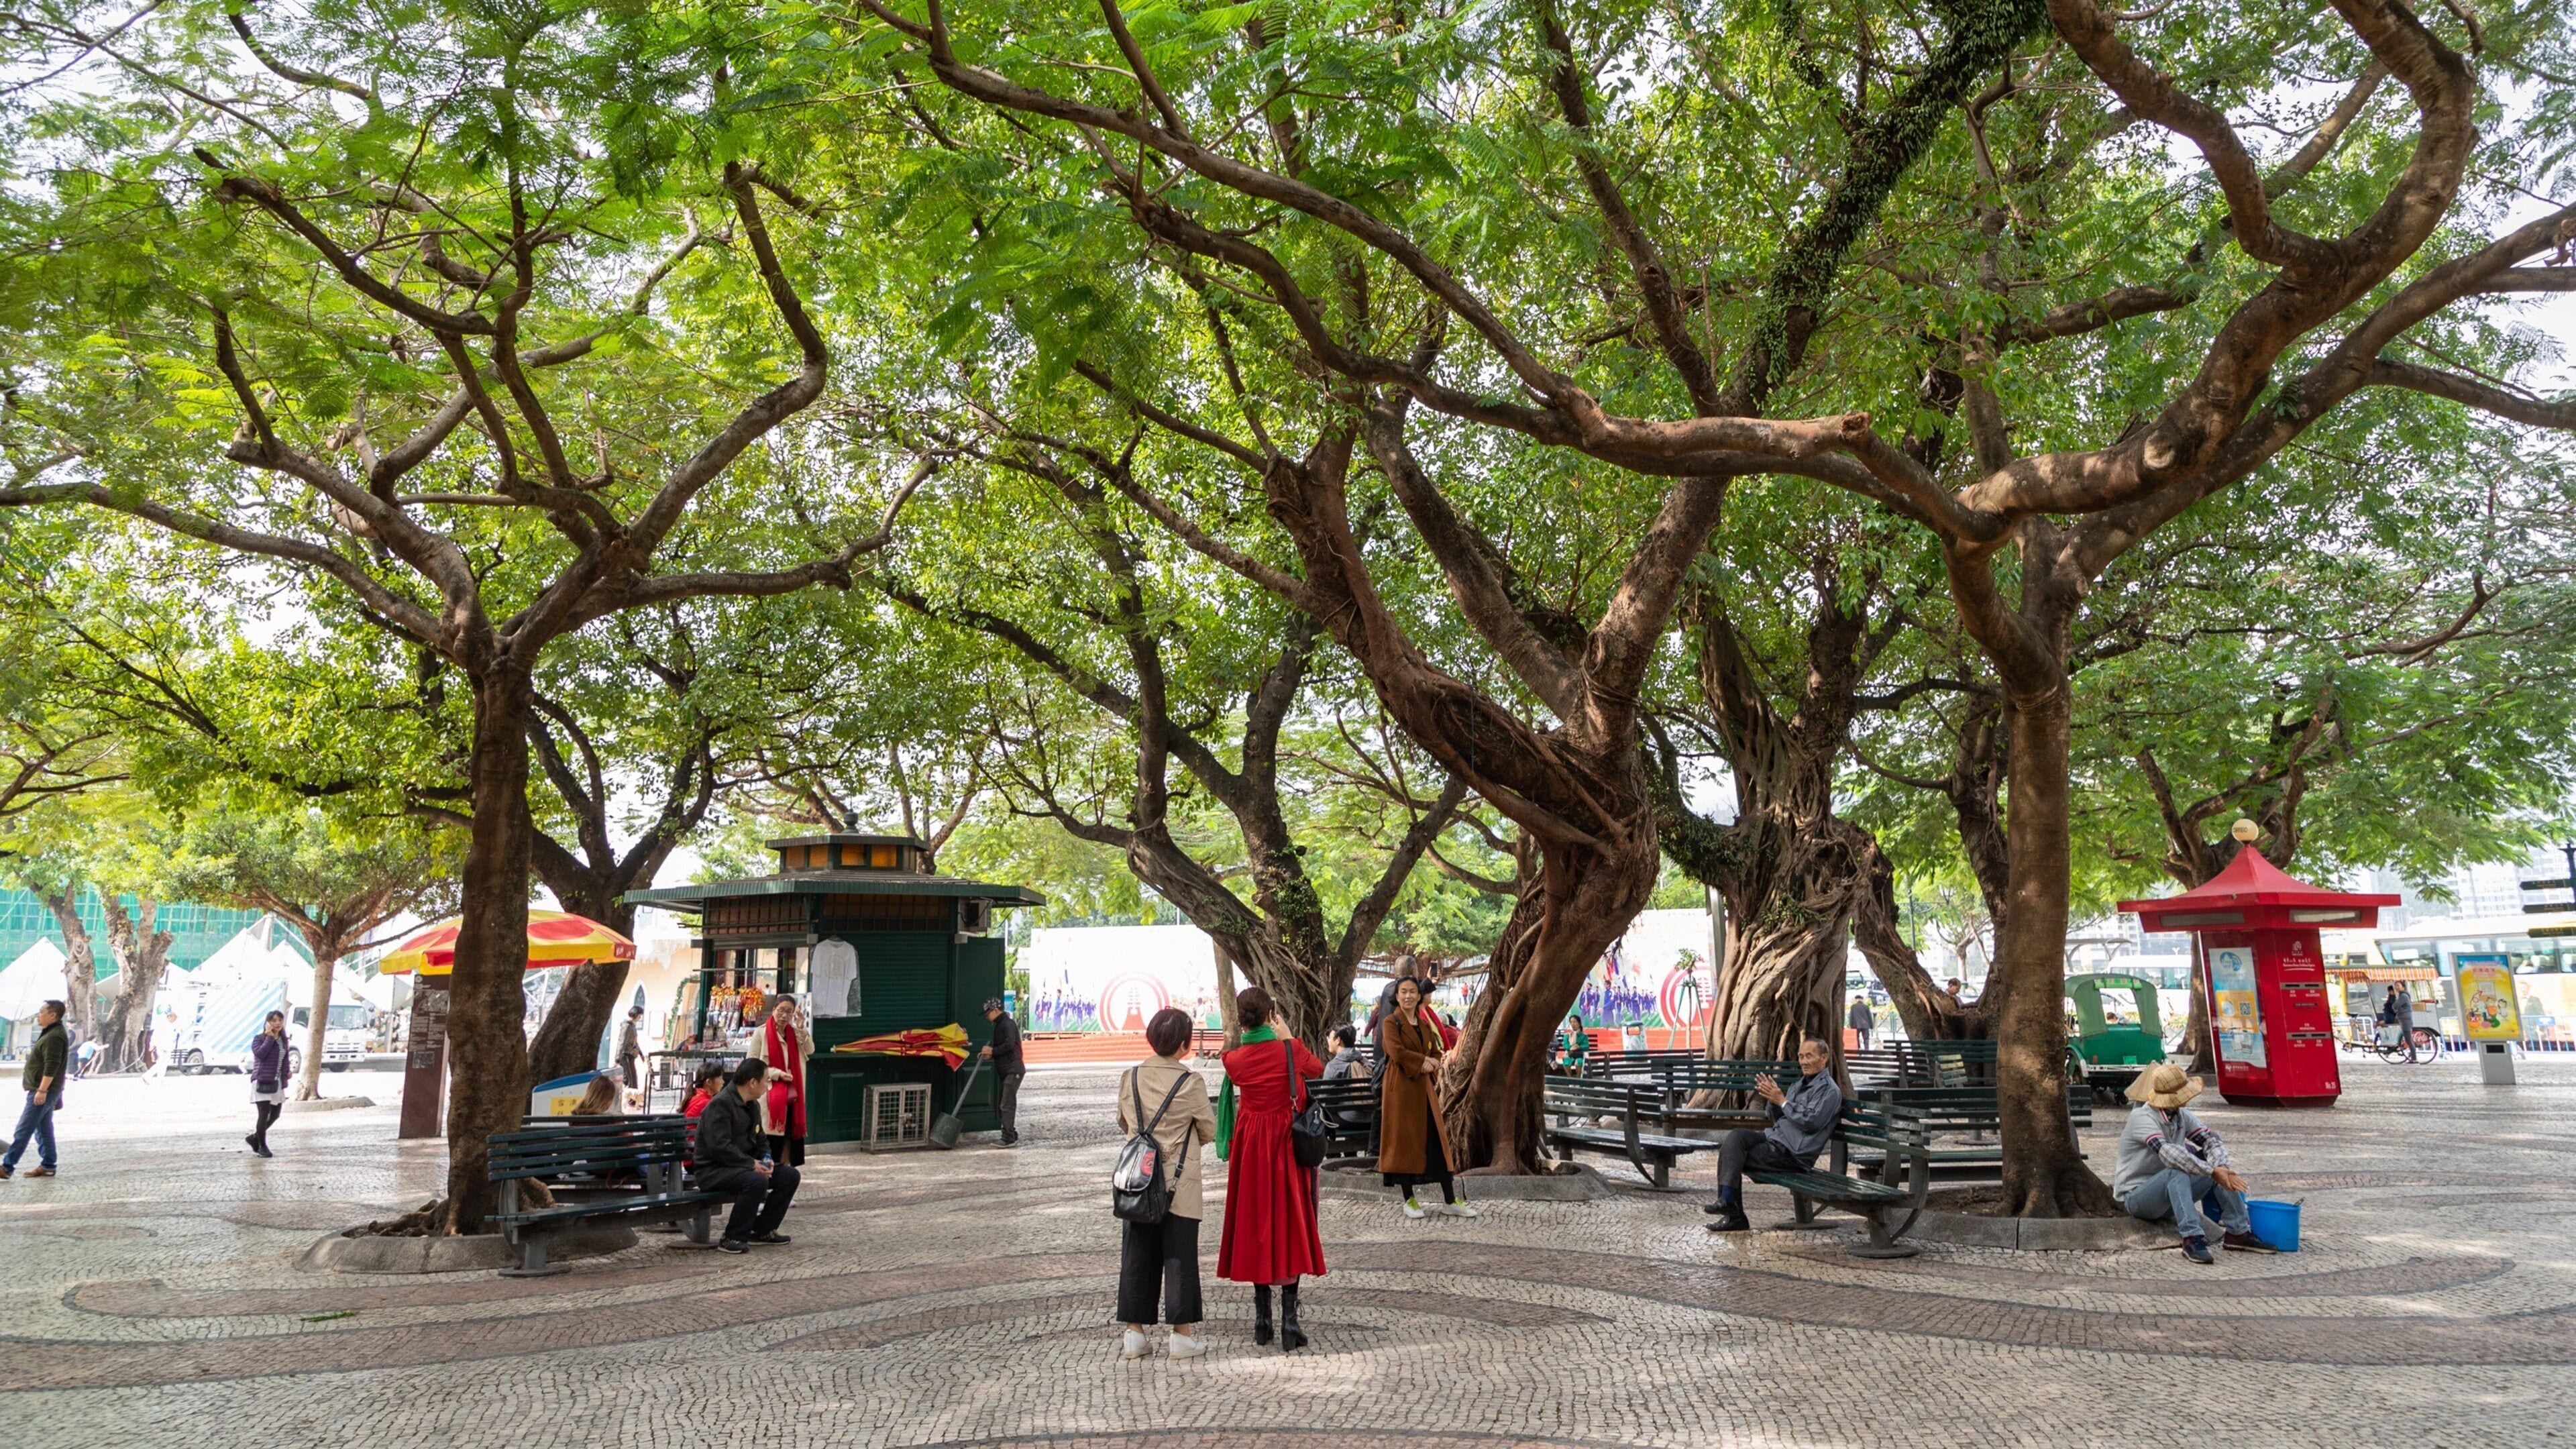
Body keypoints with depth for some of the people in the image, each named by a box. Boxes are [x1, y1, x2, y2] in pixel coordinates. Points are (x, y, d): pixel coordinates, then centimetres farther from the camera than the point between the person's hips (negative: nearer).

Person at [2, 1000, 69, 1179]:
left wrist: (42, 1090, -26)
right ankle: (47, 1166, 15)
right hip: (42, 1090, 11)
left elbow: (51, 1066, -24)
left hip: (43, 1091, -11)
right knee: (43, 1129, 12)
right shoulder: (50, 1033, 17)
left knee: (23, 1130, -8)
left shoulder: (55, 1037, -17)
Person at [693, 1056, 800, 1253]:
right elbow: (719, 1146, -27)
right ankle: (733, 1238, -22)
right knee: (756, 1181, -35)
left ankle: (762, 1230, 7)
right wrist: (752, 1164, -25)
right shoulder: (720, 1104, -18)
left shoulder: (753, 1106, 13)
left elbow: (759, 1139, 24)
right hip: (713, 1170, -9)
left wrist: (765, 1160, 3)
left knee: (789, 1175, -3)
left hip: (742, 1166, 9)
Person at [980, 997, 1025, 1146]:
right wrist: (990, 1055, 9)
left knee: (1007, 1105, -12)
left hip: (1013, 1070, -11)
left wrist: (992, 1052, -11)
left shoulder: (1008, 1024, -11)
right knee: (1001, 1106, 12)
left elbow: (1009, 1045, -22)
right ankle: (1012, 1136, 19)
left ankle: (1009, 1139, -12)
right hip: (1004, 1071, 11)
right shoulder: (999, 1026, 20)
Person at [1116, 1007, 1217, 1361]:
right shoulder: (1191, 1082, -12)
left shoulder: (1130, 1077, -1)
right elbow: (1209, 1131, -2)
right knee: (1179, 1255, 5)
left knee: (1137, 1254, 10)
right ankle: (1182, 1334, 10)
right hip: (1179, 1182, -3)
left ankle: (1134, 1333, 15)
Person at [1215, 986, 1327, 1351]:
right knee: (1291, 1225, 4)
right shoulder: (1291, 1050, -11)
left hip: (1250, 1146, 2)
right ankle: (1289, 1318, 0)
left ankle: (1262, 1320, 17)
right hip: (1288, 1144, -2)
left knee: (1255, 1225, 11)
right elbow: (1318, 1068, 9)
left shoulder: (1234, 1061, -7)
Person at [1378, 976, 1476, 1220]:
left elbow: (1436, 1052, 14)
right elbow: (1397, 1052, -16)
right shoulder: (1392, 1022, -4)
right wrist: (1423, 1060, -11)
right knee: (1404, 1139, -2)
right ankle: (1409, 1200, 8)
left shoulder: (1425, 1024, 15)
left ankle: (1449, 1201, 7)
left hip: (1424, 1087, 6)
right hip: (1400, 1087, -6)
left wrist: (1432, 1064, -6)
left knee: (1437, 1140, 4)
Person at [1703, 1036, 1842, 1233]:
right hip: (1775, 1137, 8)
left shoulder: (1829, 1090, -6)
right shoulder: (1801, 1084, 22)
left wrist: (1781, 1101, -15)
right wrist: (1772, 1099, 2)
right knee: (1737, 1136, -15)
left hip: (1792, 1152, -8)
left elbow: (1811, 1121, -19)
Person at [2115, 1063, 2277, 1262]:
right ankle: (2192, 1238, -41)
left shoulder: (2181, 1117, 5)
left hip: (2168, 1196, 8)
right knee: (2177, 1172, -35)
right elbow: (2168, 1152, -35)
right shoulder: (2142, 1118, -21)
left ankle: (2238, 1232, -3)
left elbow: (2211, 1140, -3)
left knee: (2219, 1169, -3)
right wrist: (2213, 1171, -38)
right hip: (2136, 1196, -8)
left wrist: (2220, 1167, -25)